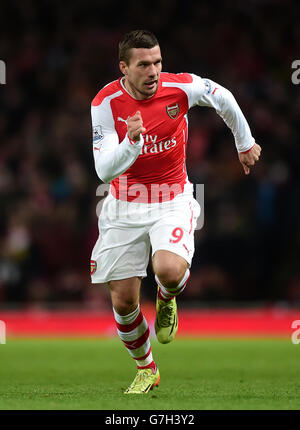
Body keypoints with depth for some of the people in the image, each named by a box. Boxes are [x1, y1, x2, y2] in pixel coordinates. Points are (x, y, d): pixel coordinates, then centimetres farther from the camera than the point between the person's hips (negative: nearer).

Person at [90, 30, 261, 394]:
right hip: (124, 208, 1)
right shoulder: (105, 103, -15)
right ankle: (146, 369, 28)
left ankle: (166, 299, 9)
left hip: (173, 202, -1)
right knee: (123, 300, 0)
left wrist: (244, 143, 23)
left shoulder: (182, 87, -12)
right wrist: (132, 142, -39)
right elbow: (104, 171, -21)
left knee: (169, 270, -30)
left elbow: (224, 99, 10)